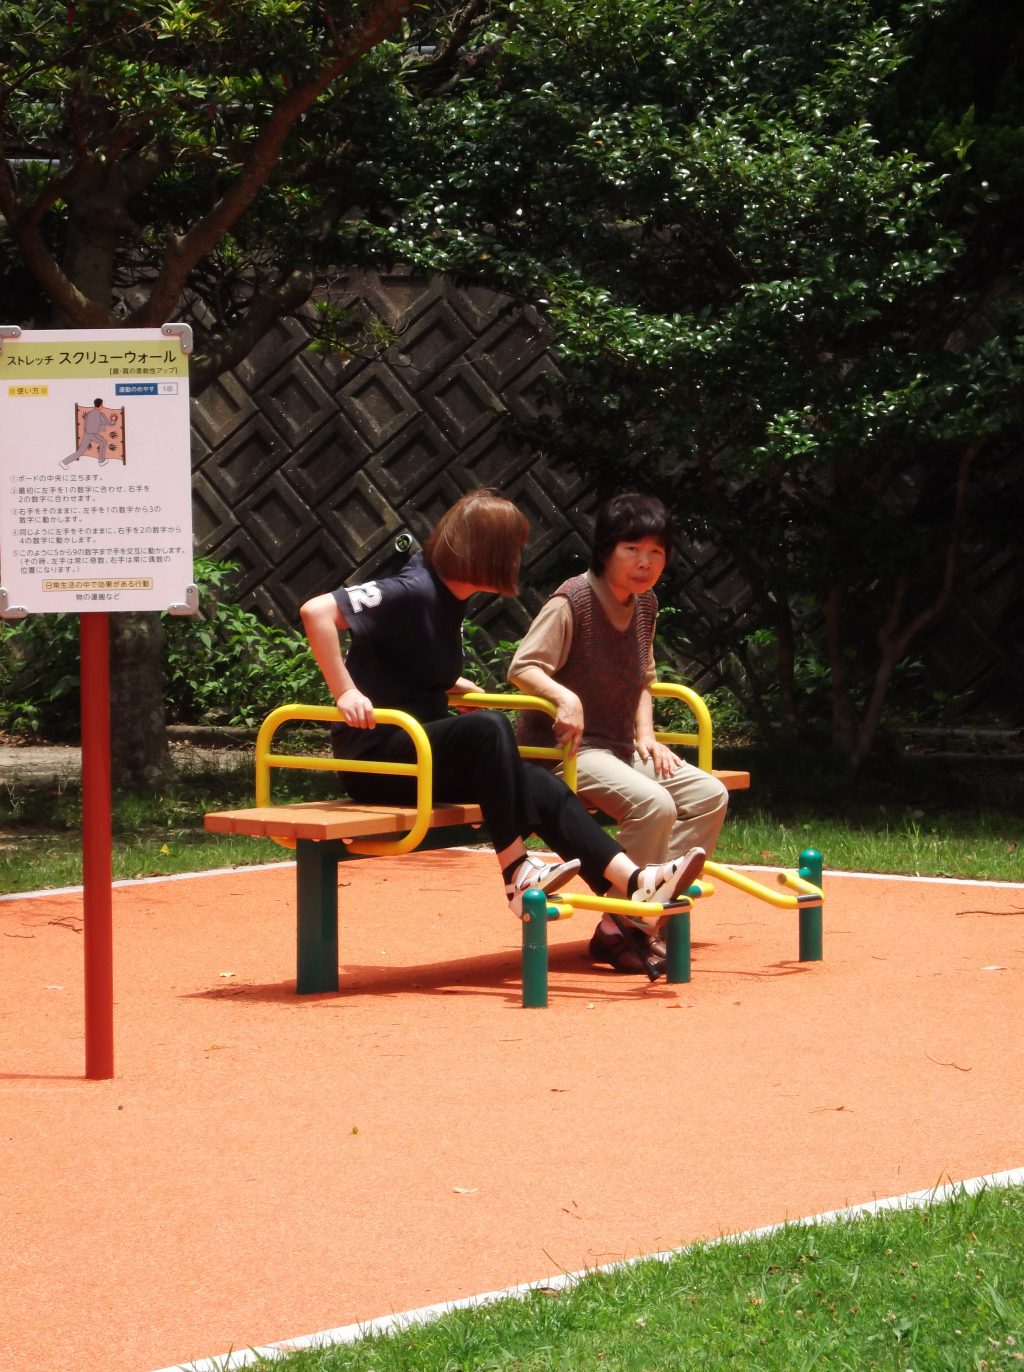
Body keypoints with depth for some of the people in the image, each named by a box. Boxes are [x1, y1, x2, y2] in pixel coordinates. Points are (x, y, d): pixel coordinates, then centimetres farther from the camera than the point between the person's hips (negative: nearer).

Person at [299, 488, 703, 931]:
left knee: (541, 787, -6)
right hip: (375, 756, -9)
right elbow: (316, 611, -27)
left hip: (420, 748, 9)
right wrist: (345, 692, -29)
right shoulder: (414, 591, -17)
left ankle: (634, 882, -13)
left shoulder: (449, 598, 11)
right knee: (487, 728, -32)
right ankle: (516, 871, -27)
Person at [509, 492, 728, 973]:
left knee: (709, 795, -5)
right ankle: (616, 932, -19)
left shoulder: (645, 605, 10)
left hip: (620, 749, 9)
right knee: (653, 803, -30)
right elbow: (522, 667, -20)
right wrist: (564, 696, -39)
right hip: (566, 749, -9)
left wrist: (646, 737, 5)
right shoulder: (572, 600, -14)